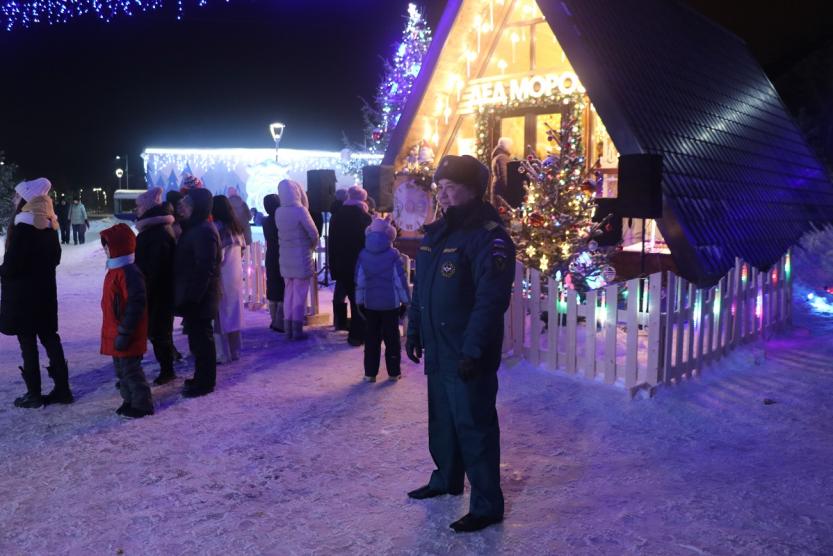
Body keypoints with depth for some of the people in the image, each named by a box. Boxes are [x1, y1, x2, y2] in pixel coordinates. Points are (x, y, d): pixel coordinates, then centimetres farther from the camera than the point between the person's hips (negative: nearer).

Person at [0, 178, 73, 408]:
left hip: (22, 293, -7)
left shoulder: (23, 227, -17)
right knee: (49, 337, 11)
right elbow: (55, 257, 14)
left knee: (27, 342, 1)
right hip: (45, 290, 7)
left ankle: (34, 394, 8)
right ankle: (62, 389, 15)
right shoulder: (48, 225, 6)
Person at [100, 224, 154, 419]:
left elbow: (136, 304, -25)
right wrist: (118, 330, 22)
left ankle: (142, 404, 11)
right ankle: (130, 400, 31)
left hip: (127, 336, -10)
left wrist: (124, 332, -23)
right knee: (121, 368, 18)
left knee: (130, 368, -1)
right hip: (114, 332, 10)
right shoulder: (115, 270, 11)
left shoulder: (130, 273, -22)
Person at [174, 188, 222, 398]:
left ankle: (205, 382, 9)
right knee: (198, 337, 17)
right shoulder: (194, 228, 13)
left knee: (201, 338, -1)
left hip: (199, 297, -10)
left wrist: (193, 296, -22)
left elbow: (205, 268, -23)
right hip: (194, 295, 10)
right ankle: (202, 377, 28)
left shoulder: (203, 231, -19)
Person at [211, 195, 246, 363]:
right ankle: (235, 351, 19)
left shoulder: (217, 228, -13)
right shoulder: (236, 227, 8)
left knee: (221, 315, 0)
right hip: (236, 275, 7)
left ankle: (224, 354, 2)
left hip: (222, 277, -7)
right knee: (233, 313, 13)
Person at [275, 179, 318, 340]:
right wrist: (312, 245, 4)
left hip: (285, 258, 5)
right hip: (301, 258, -5)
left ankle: (288, 328, 18)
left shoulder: (278, 212, 1)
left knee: (288, 292, 14)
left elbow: (283, 231, 4)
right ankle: (297, 330, 6)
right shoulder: (300, 210, -16)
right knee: (300, 294, 2)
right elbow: (314, 233, -13)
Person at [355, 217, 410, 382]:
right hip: (391, 303, -2)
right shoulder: (393, 254, -9)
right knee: (392, 338, 7)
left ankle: (370, 372, 11)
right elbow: (400, 279, -8)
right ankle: (394, 372, 12)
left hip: (370, 303, 2)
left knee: (371, 338, 10)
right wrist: (405, 301, 0)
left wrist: (359, 301, 9)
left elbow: (359, 281, 2)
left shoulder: (363, 255, -1)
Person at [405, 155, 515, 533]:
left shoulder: (489, 237, -16)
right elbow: (421, 289, 18)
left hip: (468, 355, -8)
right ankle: (446, 478, 40)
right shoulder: (435, 233, 12)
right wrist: (414, 332, 17)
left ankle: (488, 504, 13)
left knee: (474, 426, -1)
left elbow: (491, 301, -22)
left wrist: (473, 350, -25)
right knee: (442, 419, 21)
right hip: (438, 351, 9)